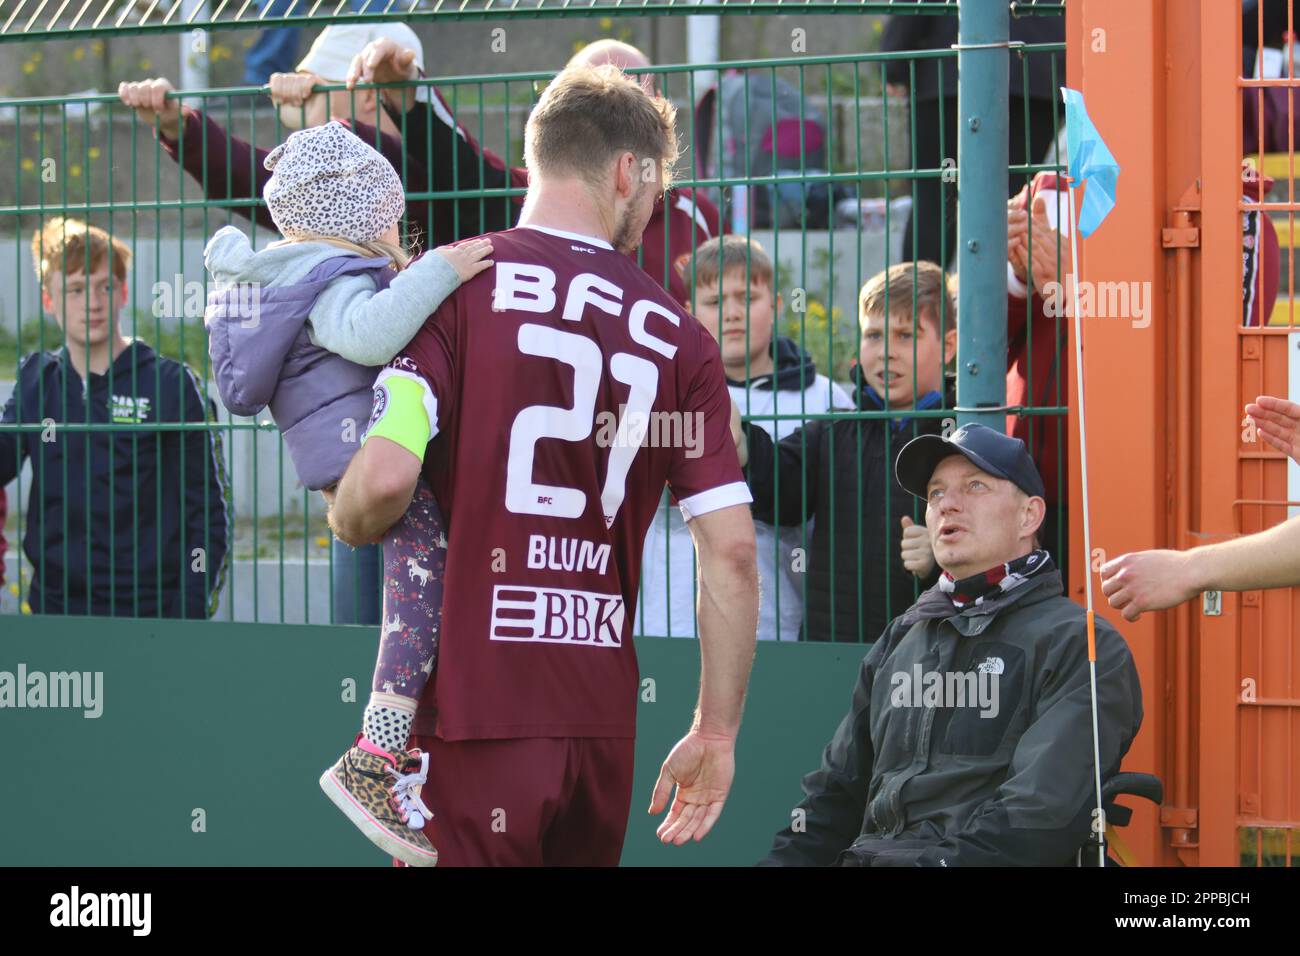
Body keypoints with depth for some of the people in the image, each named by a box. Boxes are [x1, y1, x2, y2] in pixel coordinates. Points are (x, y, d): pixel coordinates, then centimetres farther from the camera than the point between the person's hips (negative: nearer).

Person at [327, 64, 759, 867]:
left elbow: (385, 478, -16)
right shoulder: (677, 334, 7)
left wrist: (346, 524, 8)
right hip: (603, 717, 4)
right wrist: (717, 733, 11)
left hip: (477, 709, -4)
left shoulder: (456, 286, -3)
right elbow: (732, 553, 3)